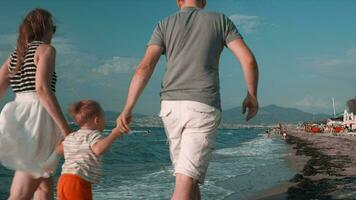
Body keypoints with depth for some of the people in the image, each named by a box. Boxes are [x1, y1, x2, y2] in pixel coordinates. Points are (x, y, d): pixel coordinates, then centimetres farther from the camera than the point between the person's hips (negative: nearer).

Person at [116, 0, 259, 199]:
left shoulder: (165, 25, 13)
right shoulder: (221, 20, 11)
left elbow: (145, 67, -2)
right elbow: (249, 59, 1)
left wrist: (127, 109, -5)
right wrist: (252, 96, 15)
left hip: (171, 106, 3)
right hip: (203, 108, -3)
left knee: (189, 175, 21)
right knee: (185, 182, -11)